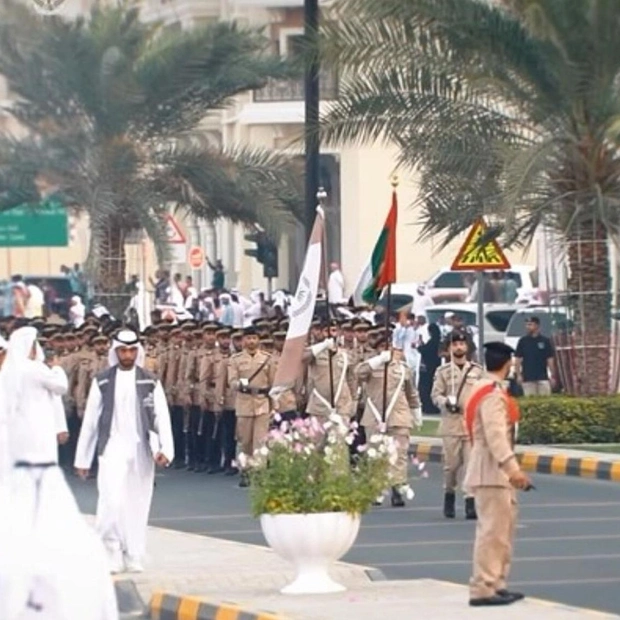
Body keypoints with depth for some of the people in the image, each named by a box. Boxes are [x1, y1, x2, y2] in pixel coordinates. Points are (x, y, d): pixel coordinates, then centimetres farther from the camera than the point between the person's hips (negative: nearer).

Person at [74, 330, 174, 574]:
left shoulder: (150, 382, 5)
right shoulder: (102, 381, 4)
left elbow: (162, 417, -1)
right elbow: (90, 420, 6)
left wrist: (165, 449, -16)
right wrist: (83, 459, 6)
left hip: (141, 450, 1)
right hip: (112, 449, -1)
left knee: (137, 504, 5)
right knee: (111, 500, -15)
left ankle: (133, 557, 15)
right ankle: (112, 553, -3)